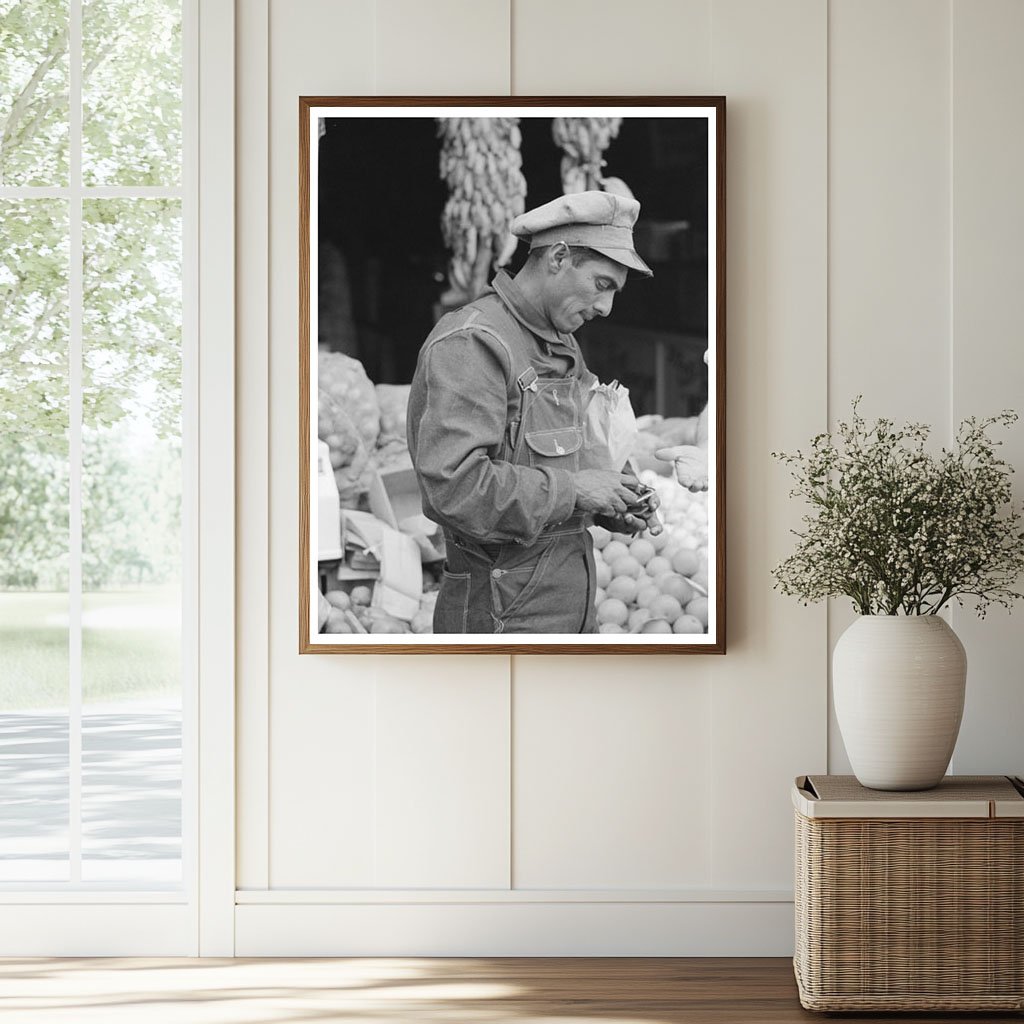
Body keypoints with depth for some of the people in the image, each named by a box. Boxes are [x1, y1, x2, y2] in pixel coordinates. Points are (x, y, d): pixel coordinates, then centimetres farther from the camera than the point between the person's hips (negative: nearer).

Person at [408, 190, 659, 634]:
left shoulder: (560, 346, 18)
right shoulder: (471, 343, -15)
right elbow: (453, 486, -27)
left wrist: (610, 507, 5)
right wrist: (572, 489, -19)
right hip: (507, 610, -9)